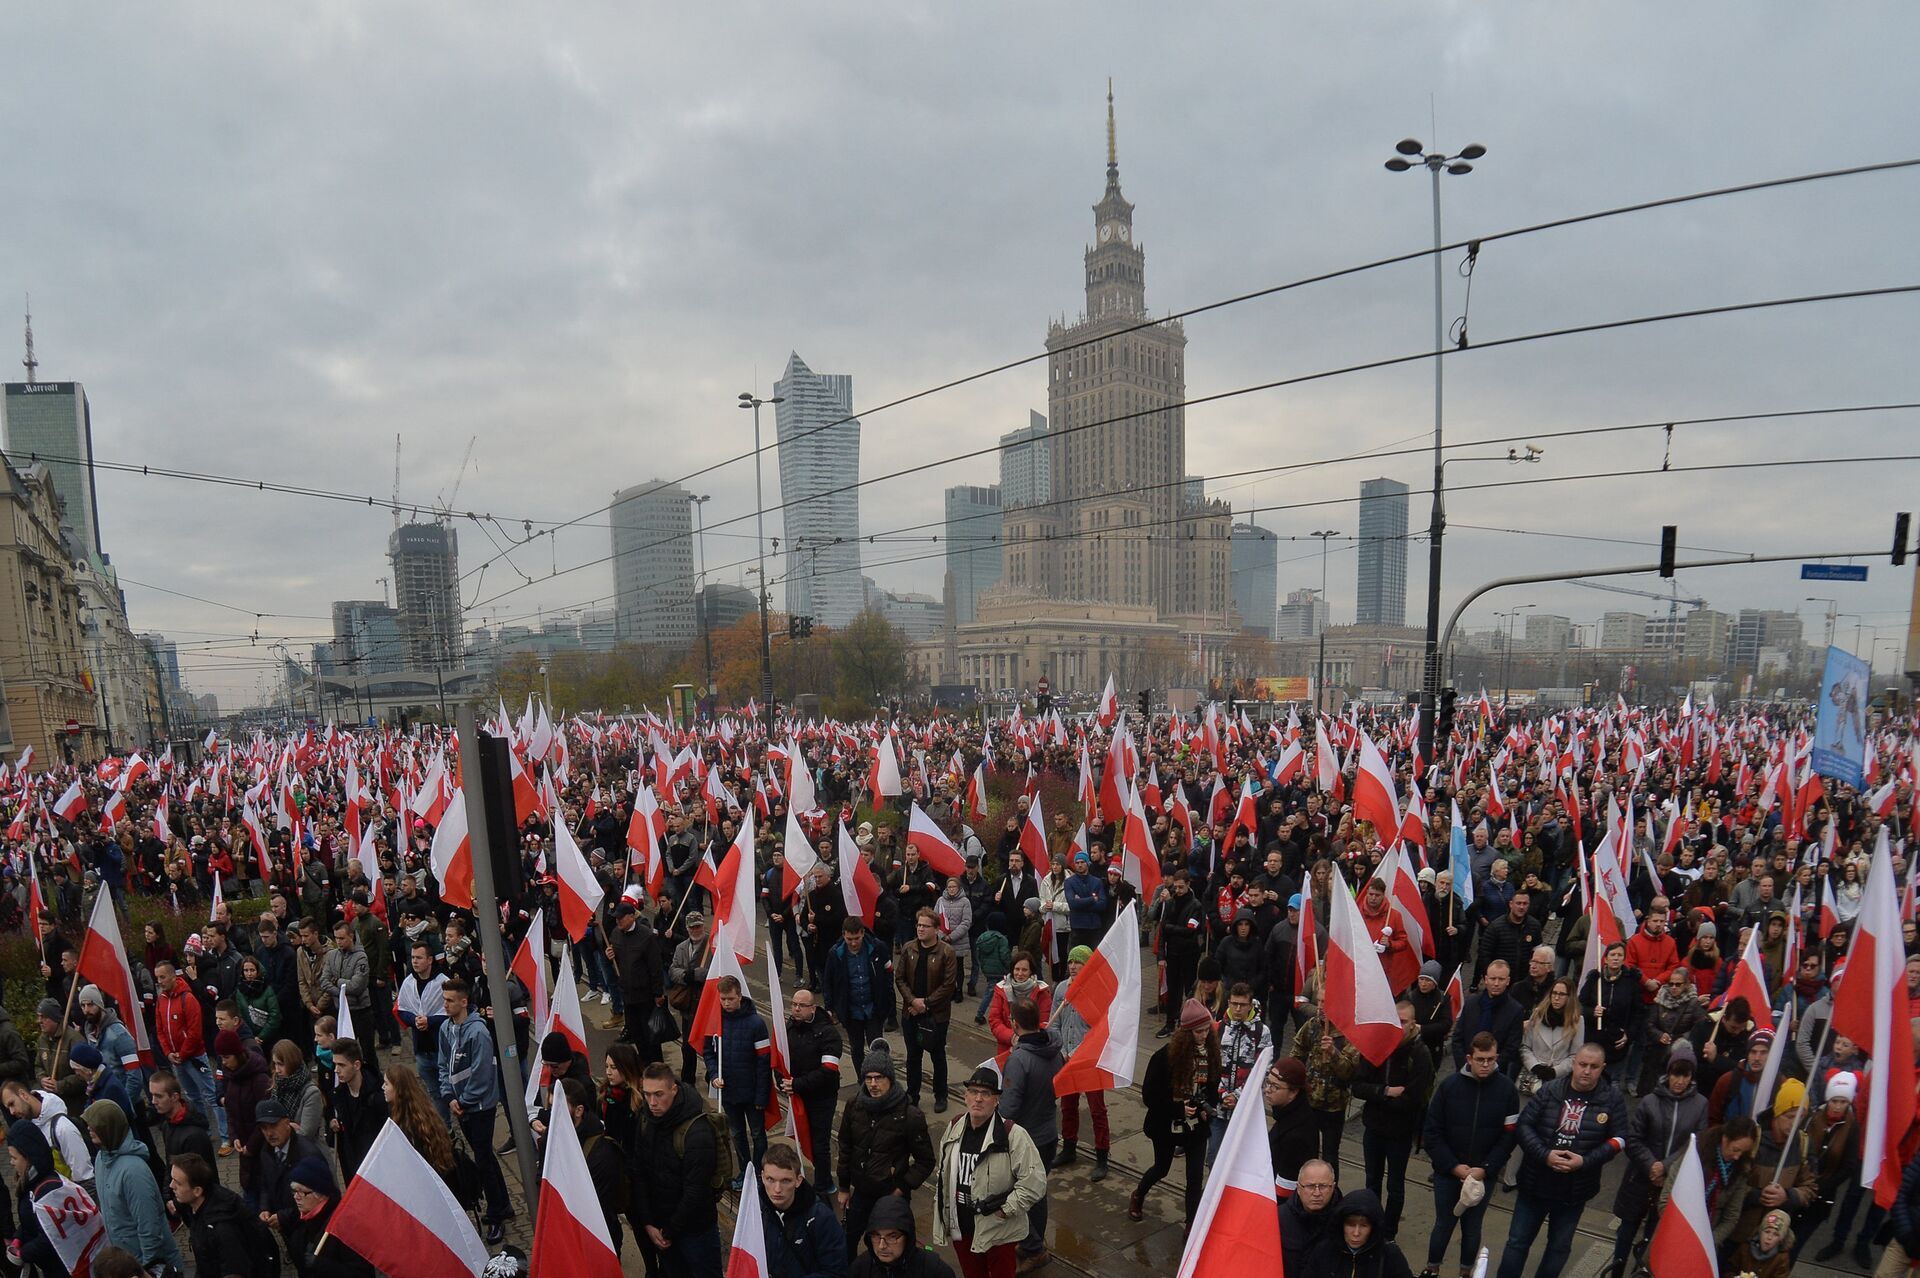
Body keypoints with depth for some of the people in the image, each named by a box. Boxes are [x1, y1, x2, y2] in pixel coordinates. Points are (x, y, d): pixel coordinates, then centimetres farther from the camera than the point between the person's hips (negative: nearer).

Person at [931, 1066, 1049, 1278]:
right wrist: (943, 1211, 11)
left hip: (999, 1232, -5)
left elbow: (1035, 1182, -23)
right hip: (961, 1228, 6)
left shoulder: (1013, 1135, -22)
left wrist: (1005, 1210, -19)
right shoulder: (954, 1127, -3)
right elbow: (943, 1170, 12)